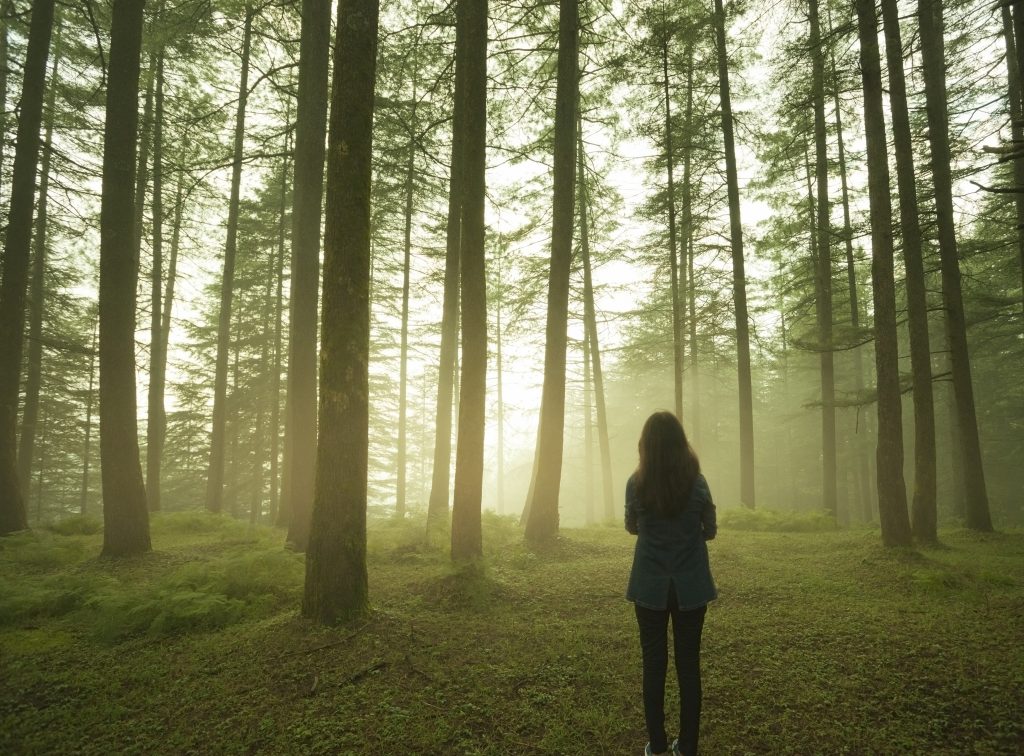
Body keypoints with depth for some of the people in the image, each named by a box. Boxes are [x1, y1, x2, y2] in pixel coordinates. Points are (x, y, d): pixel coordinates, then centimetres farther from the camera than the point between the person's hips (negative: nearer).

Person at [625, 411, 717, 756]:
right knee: (688, 665, 10)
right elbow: (710, 531, 2)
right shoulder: (697, 482, -9)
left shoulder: (636, 484, -9)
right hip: (690, 586, 0)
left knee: (654, 664, 10)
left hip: (650, 587, 0)